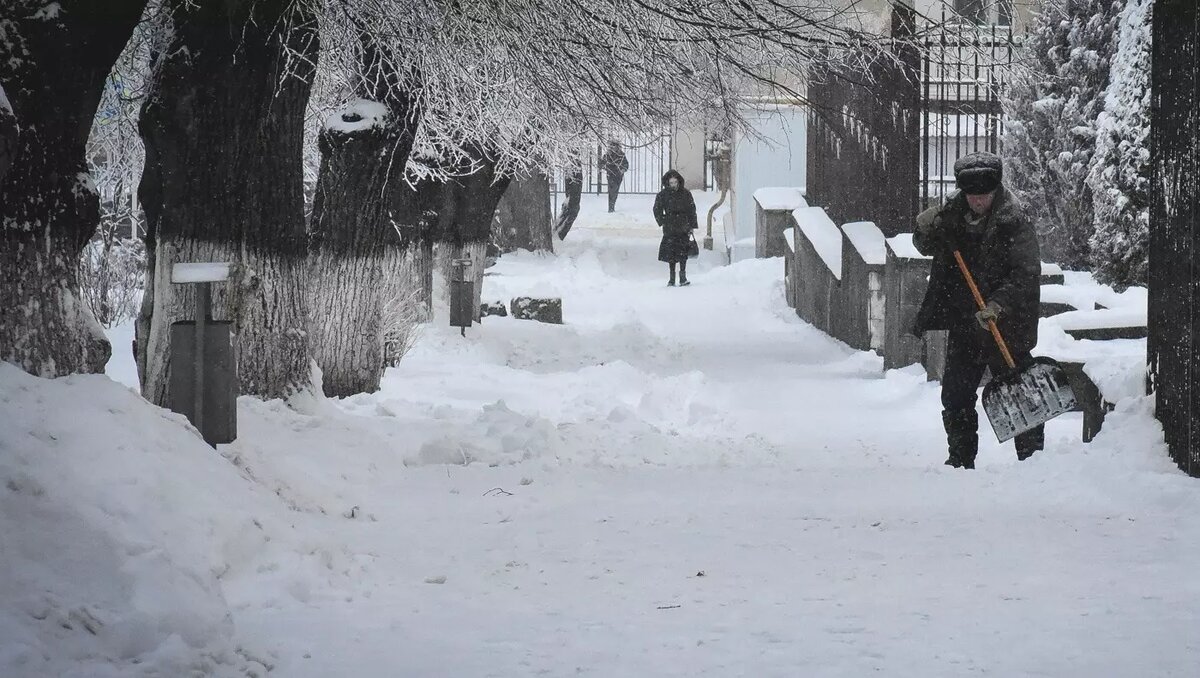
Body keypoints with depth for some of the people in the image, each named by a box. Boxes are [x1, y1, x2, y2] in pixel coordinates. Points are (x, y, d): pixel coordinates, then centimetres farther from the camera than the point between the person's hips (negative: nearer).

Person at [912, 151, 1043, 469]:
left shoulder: (1014, 222, -14)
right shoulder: (954, 213, 3)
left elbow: (1026, 275, -19)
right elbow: (926, 247, 16)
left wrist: (998, 305, -31)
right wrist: (926, 230, -8)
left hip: (1005, 325, -6)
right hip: (963, 324, 6)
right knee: (956, 395, 9)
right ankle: (961, 460, 19)